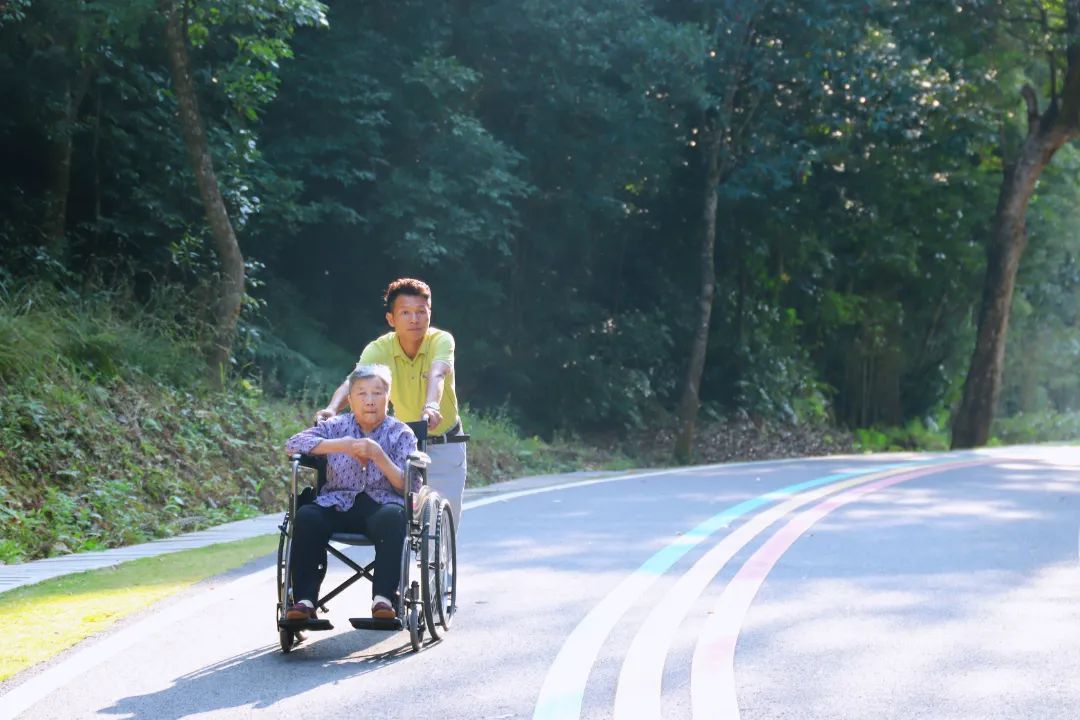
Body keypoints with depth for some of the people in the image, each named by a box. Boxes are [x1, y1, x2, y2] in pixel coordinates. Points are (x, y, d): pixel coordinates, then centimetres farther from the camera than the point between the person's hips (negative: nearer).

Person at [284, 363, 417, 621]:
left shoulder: (401, 433, 7)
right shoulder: (337, 426, 11)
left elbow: (410, 486, -4)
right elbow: (294, 443, -4)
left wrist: (377, 454, -16)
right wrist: (341, 445, -13)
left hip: (381, 504, -2)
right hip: (339, 503, 2)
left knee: (392, 517, -37)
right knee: (306, 516, -29)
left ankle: (384, 597, -36)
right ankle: (304, 600, -26)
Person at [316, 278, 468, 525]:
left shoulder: (441, 340, -19)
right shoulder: (379, 349, -16)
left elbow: (437, 375, -39)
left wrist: (432, 406, -59)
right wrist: (332, 409, -51)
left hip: (446, 446, -1)